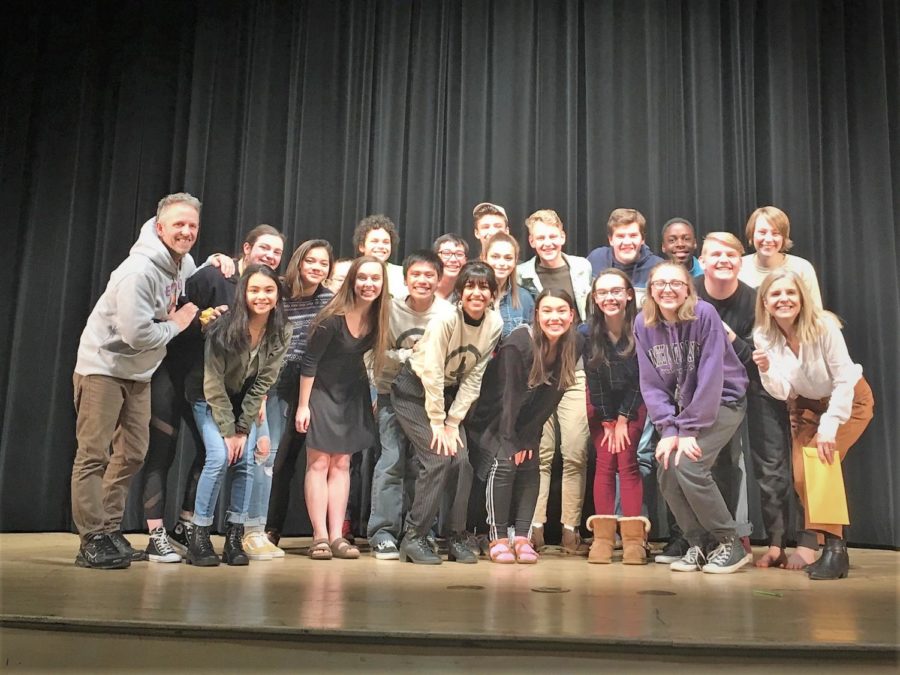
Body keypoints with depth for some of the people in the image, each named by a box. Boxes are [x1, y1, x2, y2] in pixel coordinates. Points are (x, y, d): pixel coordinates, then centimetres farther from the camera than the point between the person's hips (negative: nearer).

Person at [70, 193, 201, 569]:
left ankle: (111, 530, 21)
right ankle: (92, 540, 0)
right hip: (103, 366, -9)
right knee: (93, 454, -4)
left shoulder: (183, 263, 3)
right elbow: (138, 333, -31)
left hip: (139, 372, 9)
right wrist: (177, 324, -13)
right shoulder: (140, 270, -24)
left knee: (133, 453, 10)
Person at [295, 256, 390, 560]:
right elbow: (310, 360, -16)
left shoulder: (378, 316, -7)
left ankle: (337, 536, 7)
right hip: (321, 390, -5)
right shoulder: (333, 318, -23)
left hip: (353, 393, 5)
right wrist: (302, 405, -14)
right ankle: (320, 536, 0)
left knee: (341, 463, 5)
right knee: (319, 463, -4)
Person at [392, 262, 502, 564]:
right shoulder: (446, 318, -24)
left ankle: (456, 538, 6)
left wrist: (453, 422, -10)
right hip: (414, 390, -5)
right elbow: (432, 373, -22)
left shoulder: (494, 324, -9)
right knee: (437, 457, -17)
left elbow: (473, 378, -6)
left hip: (449, 392, 5)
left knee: (462, 460, -8)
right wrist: (437, 423, -19)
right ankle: (413, 537, -5)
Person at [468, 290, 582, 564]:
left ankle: (521, 537, 0)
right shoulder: (517, 343, -28)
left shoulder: (574, 344, -14)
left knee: (530, 465, -5)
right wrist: (511, 440, -17)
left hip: (529, 418, 5)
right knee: (504, 462, -17)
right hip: (495, 414, -5)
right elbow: (509, 394, -22)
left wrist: (529, 438, -9)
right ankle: (497, 538, -9)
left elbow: (553, 394, -9)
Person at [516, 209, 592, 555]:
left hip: (575, 371, 1)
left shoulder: (582, 268, 10)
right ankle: (535, 529, 7)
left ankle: (570, 531, 6)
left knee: (575, 454, -2)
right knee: (539, 454, 0)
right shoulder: (522, 275, 7)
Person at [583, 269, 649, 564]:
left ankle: (634, 538, -6)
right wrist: (607, 422, -9)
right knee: (604, 463, -3)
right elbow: (593, 379, -11)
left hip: (633, 401, -1)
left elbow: (638, 379, -14)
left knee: (627, 461, -9)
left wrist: (622, 420, -12)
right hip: (600, 402, 1)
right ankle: (603, 537, -2)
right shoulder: (588, 332, -16)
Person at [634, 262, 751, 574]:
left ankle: (730, 544, -3)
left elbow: (710, 377, -21)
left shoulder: (704, 314, -20)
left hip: (721, 401, -5)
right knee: (666, 471, -9)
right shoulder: (643, 323, -5)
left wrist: (690, 430, -21)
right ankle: (700, 544, 10)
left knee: (688, 464, -21)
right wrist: (668, 428, -14)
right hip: (681, 406, 5)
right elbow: (650, 383, -4)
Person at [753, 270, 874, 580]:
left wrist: (828, 428, -27)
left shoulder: (823, 325, -27)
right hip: (806, 406, 4)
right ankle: (828, 543, 11)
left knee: (821, 462, -23)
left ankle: (835, 548, -16)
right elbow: (782, 392, -18)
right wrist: (765, 370, -38)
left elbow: (844, 381, -23)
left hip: (849, 399, -4)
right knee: (801, 476, -8)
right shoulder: (764, 336, -17)